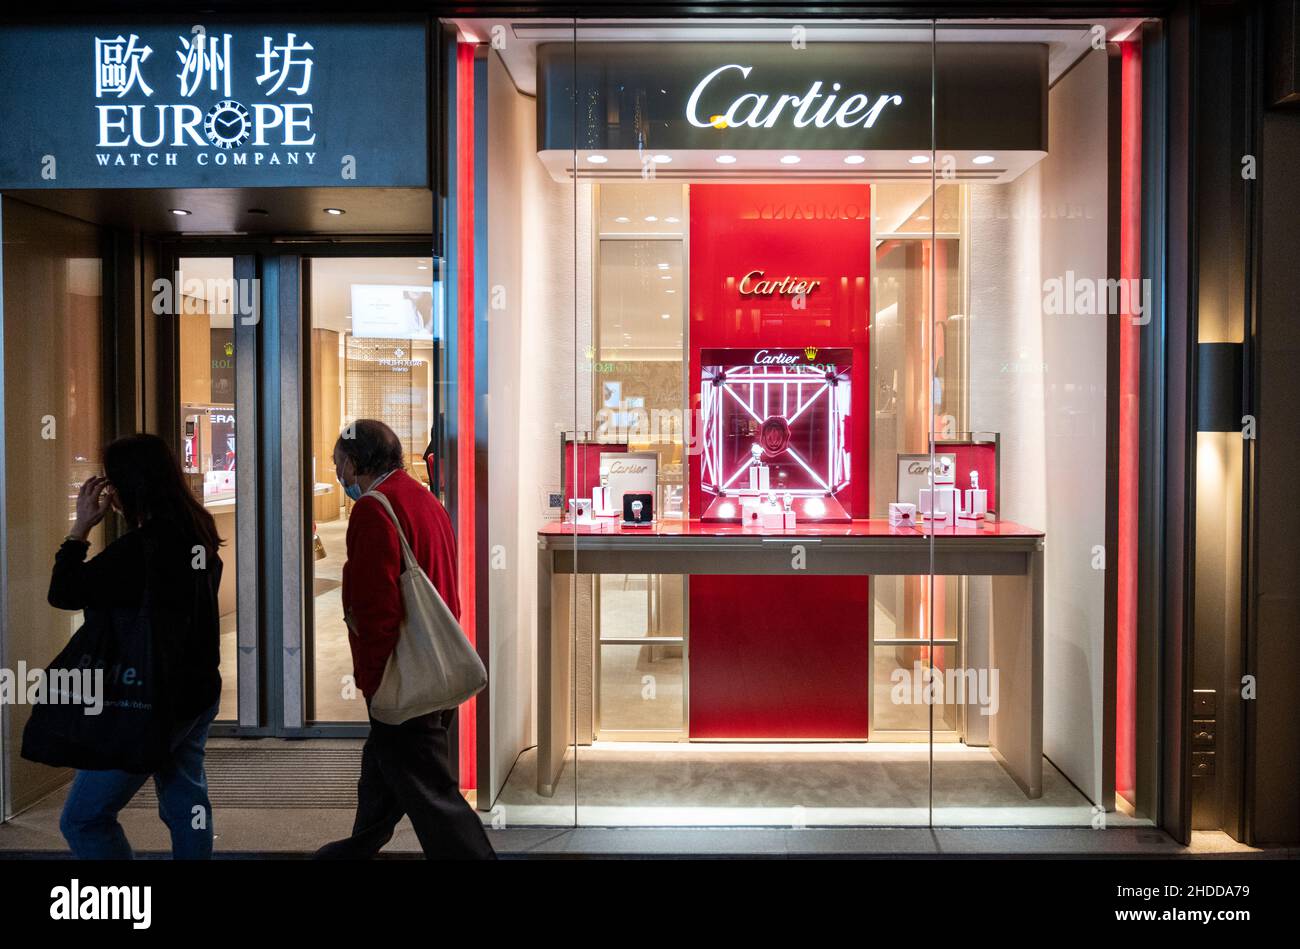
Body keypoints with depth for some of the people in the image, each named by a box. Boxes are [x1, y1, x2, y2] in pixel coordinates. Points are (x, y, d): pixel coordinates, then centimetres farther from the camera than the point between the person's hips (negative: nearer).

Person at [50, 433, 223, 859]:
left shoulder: (141, 545, -23)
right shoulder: (198, 532, 3)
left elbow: (63, 594, -17)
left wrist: (81, 525, -11)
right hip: (198, 693, 9)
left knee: (83, 819, 4)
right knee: (187, 805, 19)